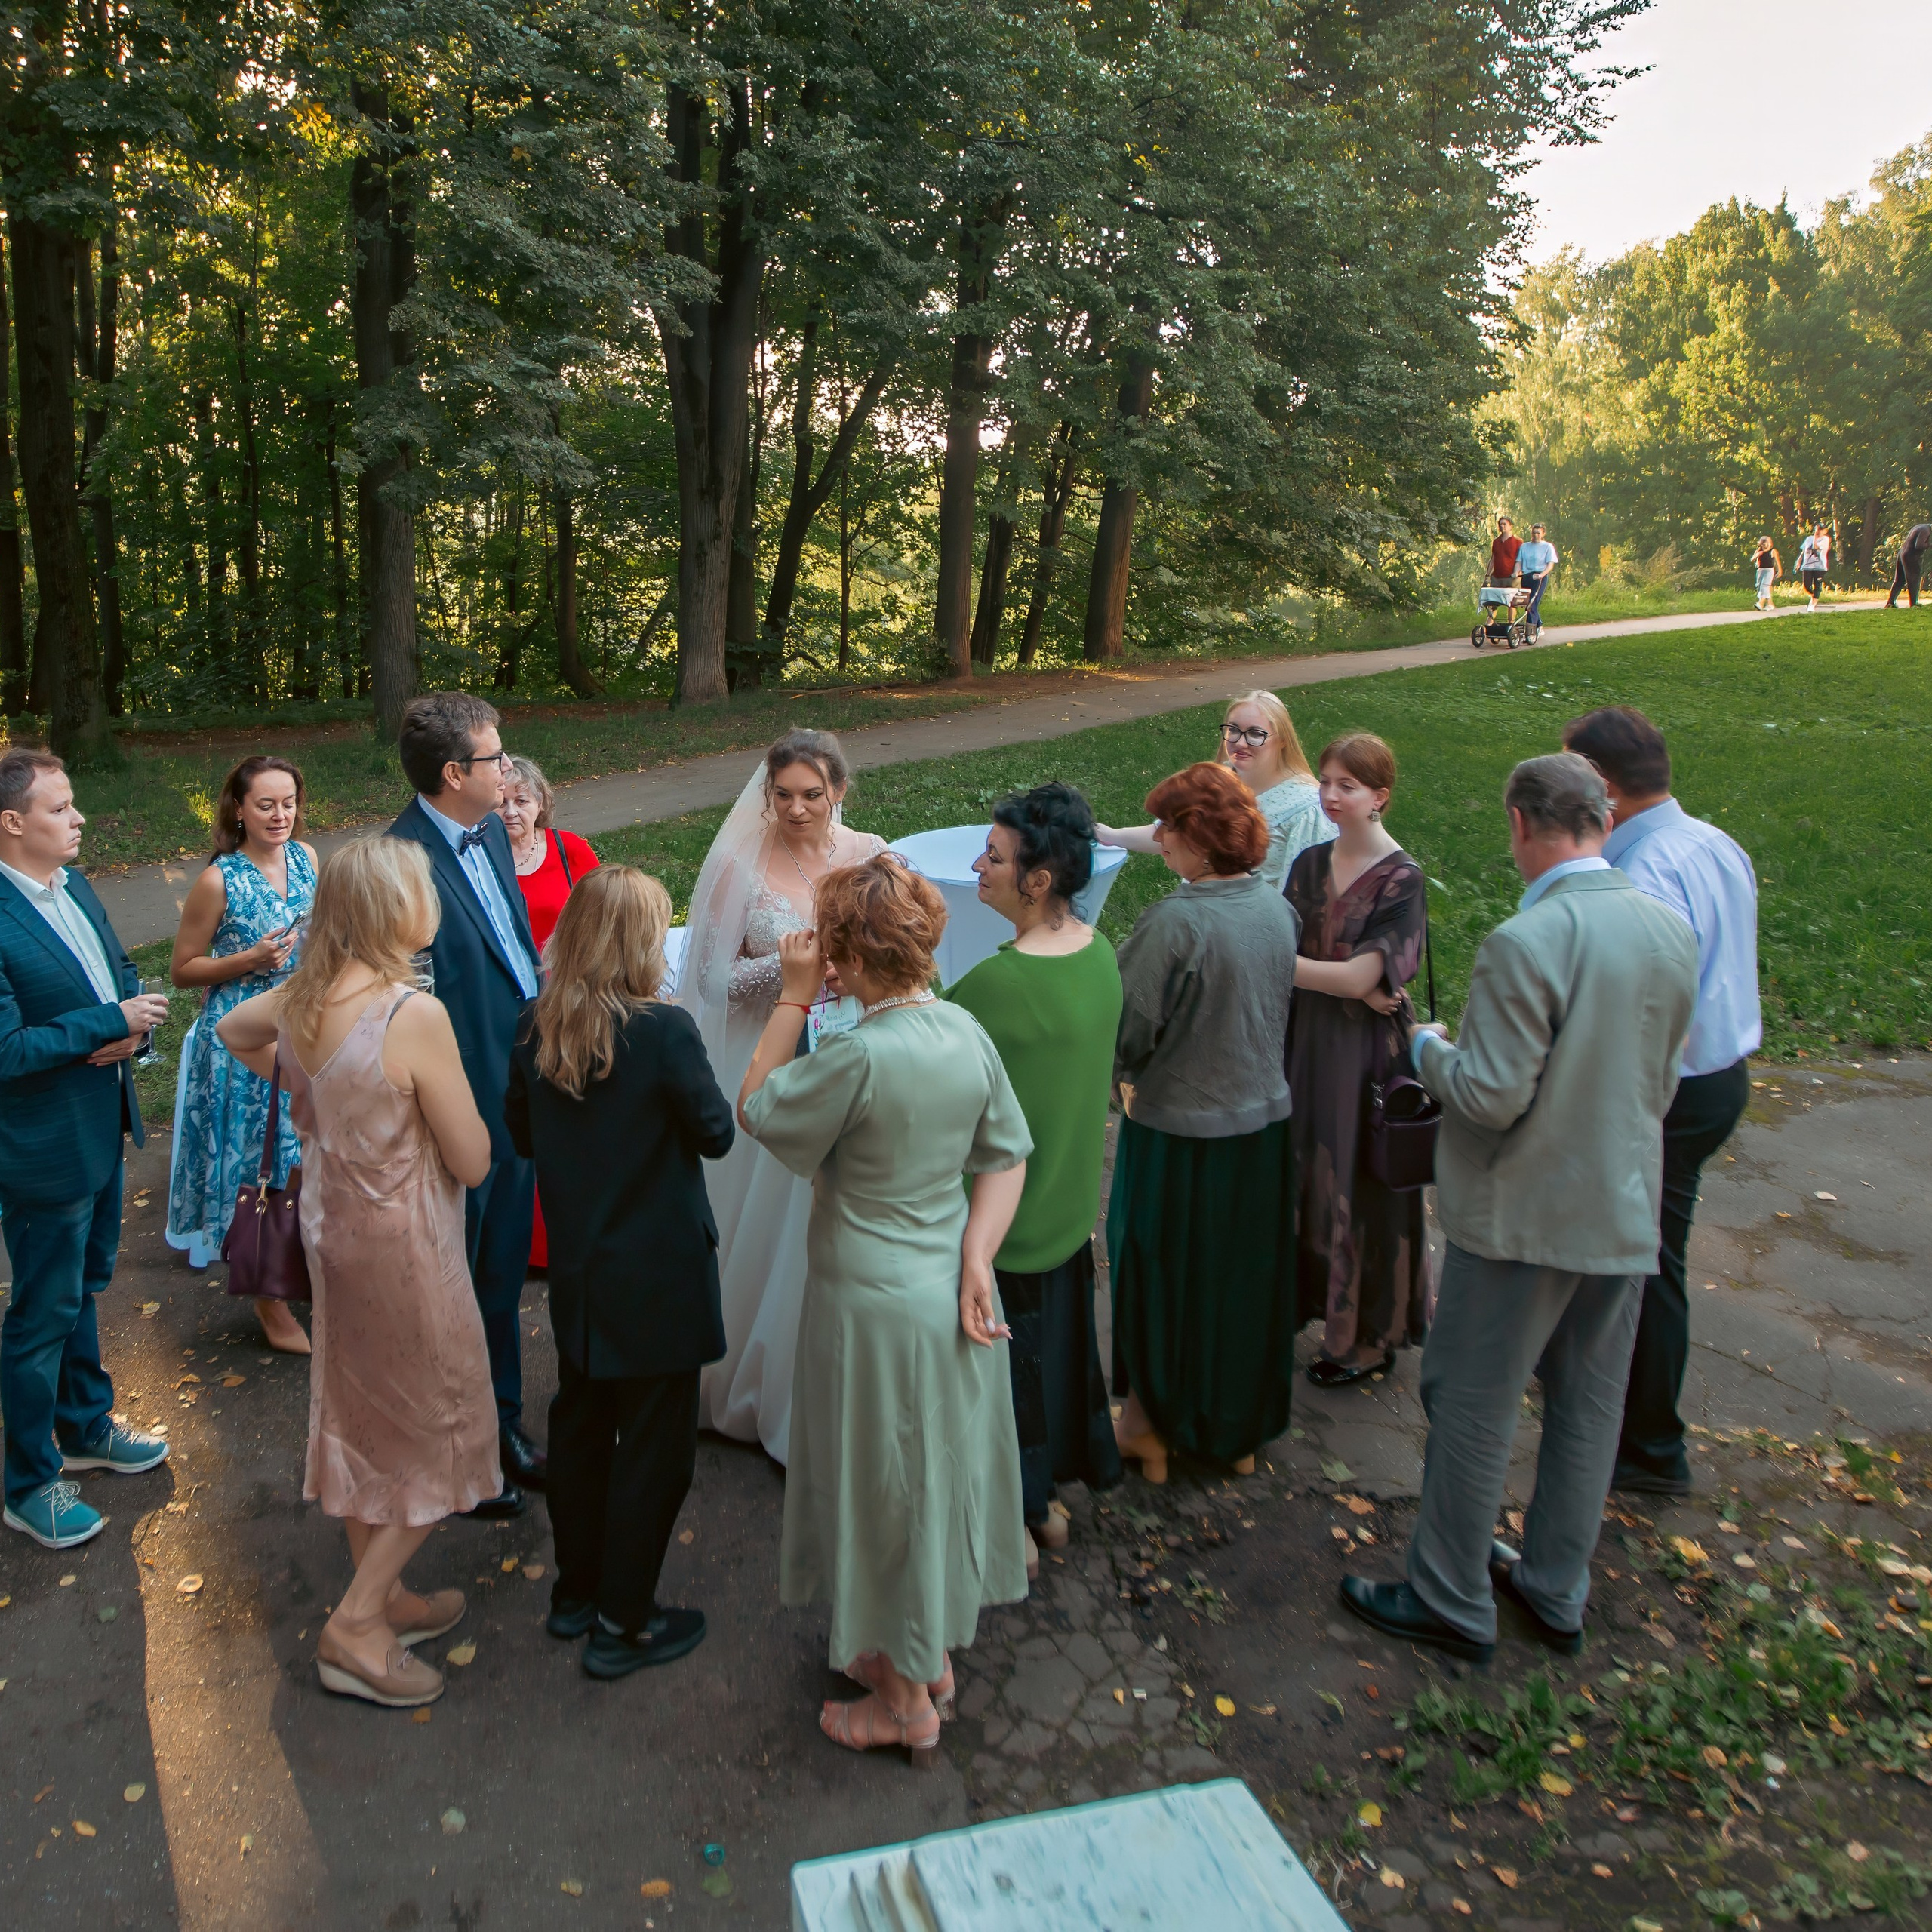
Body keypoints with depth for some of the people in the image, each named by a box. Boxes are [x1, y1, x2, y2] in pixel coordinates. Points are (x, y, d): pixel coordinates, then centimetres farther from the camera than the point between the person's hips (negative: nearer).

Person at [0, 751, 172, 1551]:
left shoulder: (74, 886, 2)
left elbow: (120, 969, 11)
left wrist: (134, 1027, -9)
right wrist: (112, 1024, -23)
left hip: (100, 1129, 9)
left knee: (83, 1285, 25)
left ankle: (86, 1426, 45)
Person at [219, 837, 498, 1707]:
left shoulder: (307, 996, -5)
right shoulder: (415, 1014, -28)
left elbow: (232, 1030, 19)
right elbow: (472, 1162, -21)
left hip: (332, 1230, 8)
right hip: (405, 1245, -8)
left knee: (361, 1413, 22)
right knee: (441, 1429, 11)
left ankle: (382, 1595, 39)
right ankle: (355, 1626, 15)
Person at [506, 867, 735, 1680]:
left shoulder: (537, 1028, -6)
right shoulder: (665, 1030, -23)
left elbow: (521, 1133, 6)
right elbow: (716, 1132, -12)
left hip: (576, 1270, 6)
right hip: (658, 1275, -6)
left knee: (579, 1423, 22)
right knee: (653, 1443, 9)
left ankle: (576, 1589, 39)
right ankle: (623, 1623, 21)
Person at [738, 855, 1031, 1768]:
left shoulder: (861, 1056, -27)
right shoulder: (965, 1031, -5)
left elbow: (756, 1109, -11)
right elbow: (1007, 1155, 1)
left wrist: (793, 997, -8)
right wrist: (977, 1258, -4)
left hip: (875, 1303, -7)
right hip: (952, 1291, 7)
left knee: (885, 1492, 12)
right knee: (940, 1473, 23)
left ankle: (907, 1702, 30)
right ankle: (932, 1657, 43)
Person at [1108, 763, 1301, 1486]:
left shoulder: (1175, 921, -24)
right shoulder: (1277, 908, -3)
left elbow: (1129, 1029, -18)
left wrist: (1125, 1077, 2)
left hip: (1180, 1130, -6)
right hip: (1264, 1121, 6)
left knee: (1165, 1279, 13)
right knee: (1245, 1278, 20)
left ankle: (1153, 1426, 29)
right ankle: (1242, 1430, 36)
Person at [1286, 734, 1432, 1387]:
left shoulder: (1403, 880, -14)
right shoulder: (1311, 864, 5)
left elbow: (1359, 976, -20)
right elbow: (1290, 950, -3)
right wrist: (1354, 986, -19)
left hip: (1367, 1050, -5)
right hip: (1307, 1039, 5)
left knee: (1363, 1185, 6)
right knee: (1309, 1176, 14)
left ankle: (1372, 1337, 23)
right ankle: (1311, 1298, 33)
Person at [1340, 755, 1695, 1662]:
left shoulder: (1523, 944, -24)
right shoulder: (1673, 933, -1)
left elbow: (1492, 1097, -22)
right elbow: (1658, 1083, 8)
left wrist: (1429, 1046, -4)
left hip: (1524, 1214, -7)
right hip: (1626, 1212, 7)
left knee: (1472, 1408, 9)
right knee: (1588, 1408, 19)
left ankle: (1452, 1603, 24)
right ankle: (1556, 1594, 36)